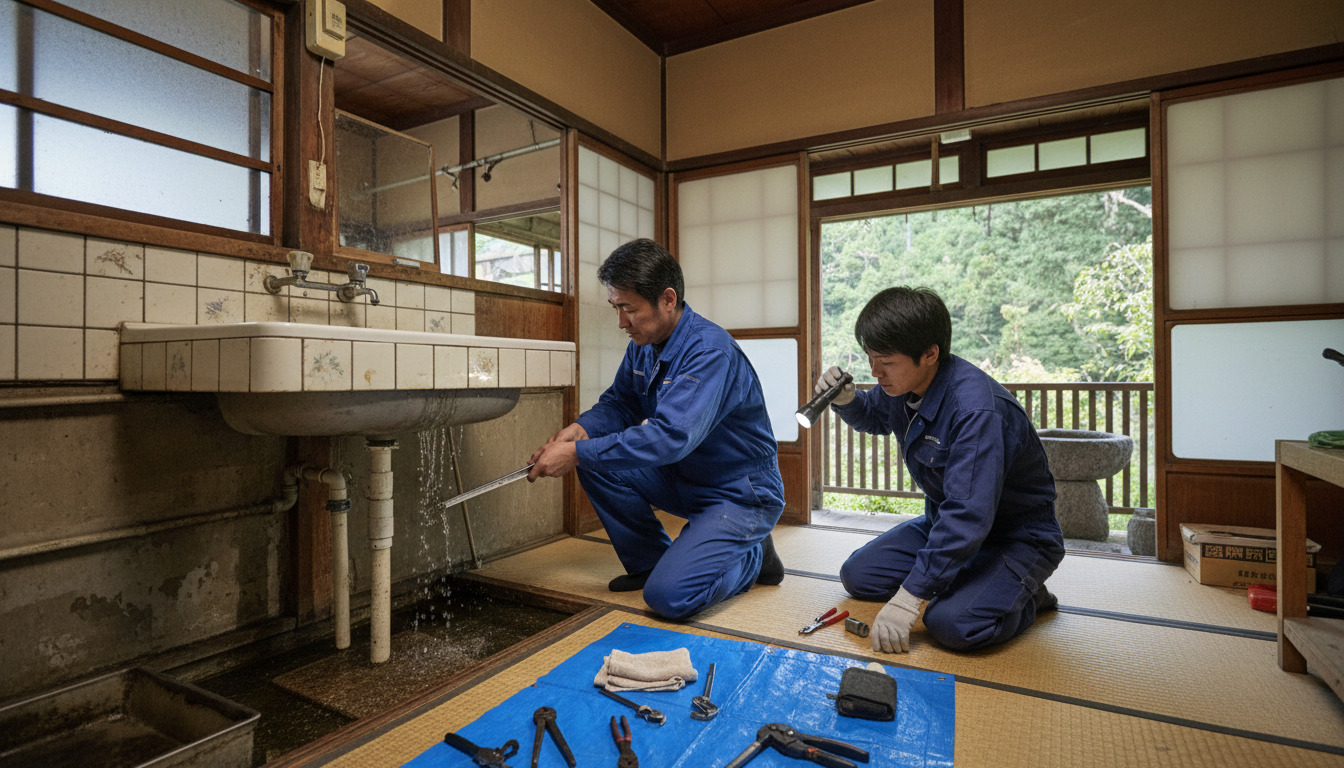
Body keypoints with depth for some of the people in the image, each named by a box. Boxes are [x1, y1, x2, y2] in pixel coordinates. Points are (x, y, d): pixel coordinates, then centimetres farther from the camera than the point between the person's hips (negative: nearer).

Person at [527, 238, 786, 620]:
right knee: (596, 462, -9)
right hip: (683, 480, 8)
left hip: (741, 495, -8)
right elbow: (618, 403, 8)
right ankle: (649, 562, 8)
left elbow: (671, 436, -37)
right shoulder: (643, 344, -1)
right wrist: (580, 429, -15)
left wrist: (578, 454, -35)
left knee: (669, 595, -22)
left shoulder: (711, 352, -28)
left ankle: (753, 556, 8)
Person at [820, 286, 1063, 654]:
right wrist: (845, 400, -9)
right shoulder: (904, 383, -7)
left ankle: (1026, 598, 1)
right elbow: (874, 418, 17)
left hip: (1017, 537, -8)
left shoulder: (976, 410, -34)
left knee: (951, 623, -31)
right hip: (944, 523, 8)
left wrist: (909, 599, -37)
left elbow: (968, 516, -38)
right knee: (856, 575, 0)